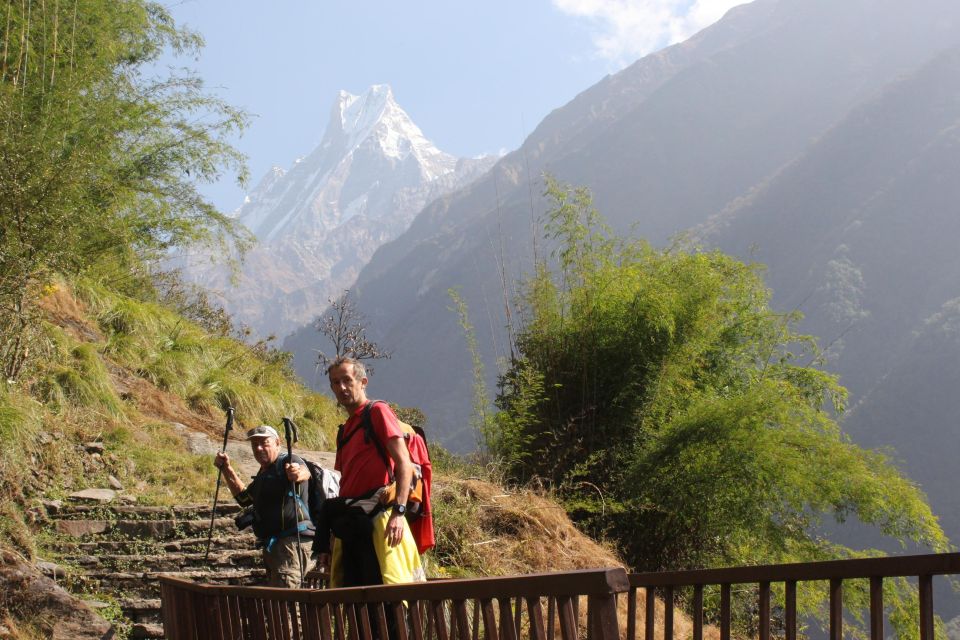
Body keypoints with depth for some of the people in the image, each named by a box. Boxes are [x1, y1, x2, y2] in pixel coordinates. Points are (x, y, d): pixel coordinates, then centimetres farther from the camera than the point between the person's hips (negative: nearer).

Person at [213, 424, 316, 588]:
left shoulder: (287, 463, -10)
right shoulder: (264, 472, 21)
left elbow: (305, 472, -33)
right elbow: (244, 497, 35)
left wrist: (299, 473, -58)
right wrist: (226, 469, 25)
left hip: (292, 540, -11)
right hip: (272, 544, 11)